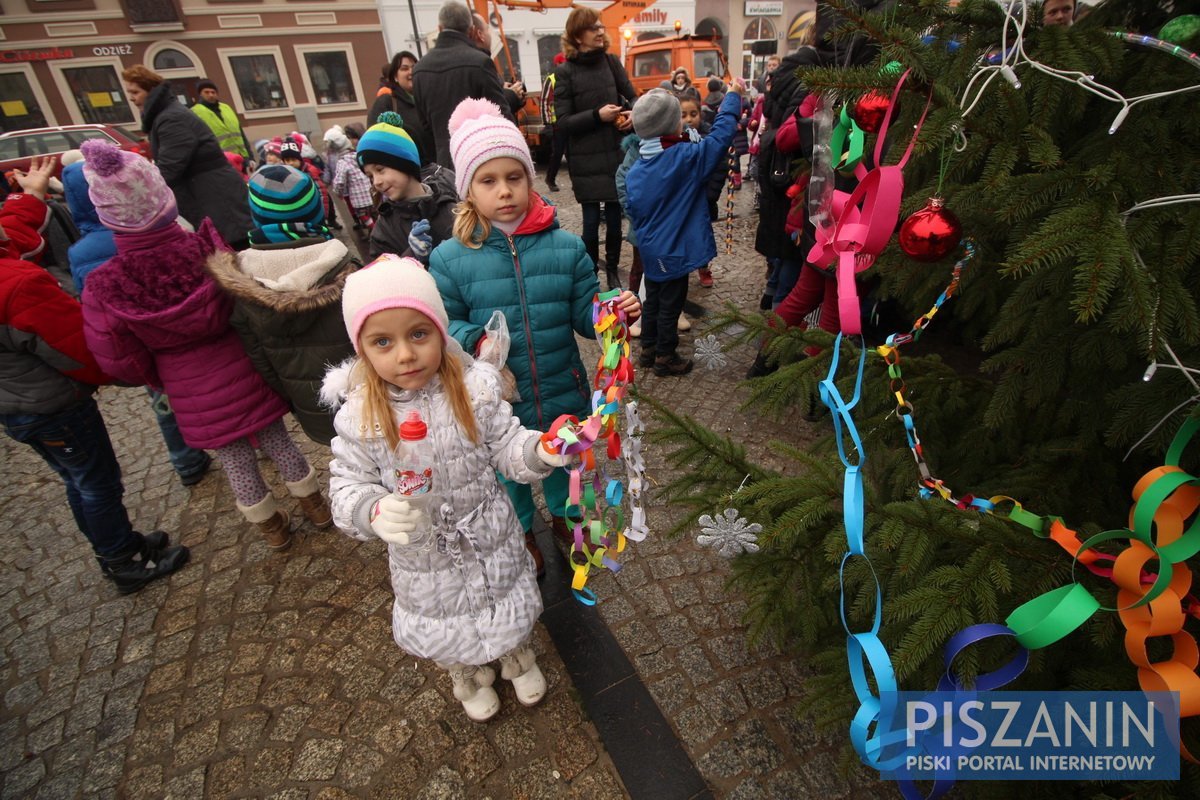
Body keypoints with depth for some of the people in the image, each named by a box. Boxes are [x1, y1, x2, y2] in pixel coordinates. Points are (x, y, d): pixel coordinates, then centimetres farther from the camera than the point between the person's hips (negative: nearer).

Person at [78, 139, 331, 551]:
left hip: (194, 395, 0)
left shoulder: (106, 289, -18)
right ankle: (314, 504, 37)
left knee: (236, 460, 17)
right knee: (277, 439, 19)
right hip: (246, 373, 0)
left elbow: (121, 361, -6)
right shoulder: (213, 248, -22)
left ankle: (271, 525, 36)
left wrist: (157, 378, 13)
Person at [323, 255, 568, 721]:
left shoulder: (475, 389, -19)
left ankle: (518, 658, 62)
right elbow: (348, 487, -13)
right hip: (423, 556, 0)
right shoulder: (359, 416, -20)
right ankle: (469, 677, 62)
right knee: (445, 627, 26)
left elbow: (507, 450, -13)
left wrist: (540, 449, -34)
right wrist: (374, 512, -35)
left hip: (492, 538, 0)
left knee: (510, 607, 26)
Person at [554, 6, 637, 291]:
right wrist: (597, 115, -18)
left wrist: (632, 114, -10)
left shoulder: (611, 62, 7)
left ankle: (612, 269, 22)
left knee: (614, 216, 6)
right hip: (586, 159, -3)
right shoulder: (565, 72, -3)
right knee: (591, 220, -2)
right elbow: (563, 121, -7)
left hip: (616, 154, 3)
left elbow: (632, 97, 13)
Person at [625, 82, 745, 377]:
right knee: (670, 306, 7)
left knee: (653, 301, 20)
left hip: (650, 250, 6)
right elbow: (720, 136, -11)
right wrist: (733, 97, 4)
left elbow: (633, 211, 6)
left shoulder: (635, 170, -2)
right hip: (674, 250, -6)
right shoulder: (686, 157, -18)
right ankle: (665, 358, 20)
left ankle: (648, 349, 33)